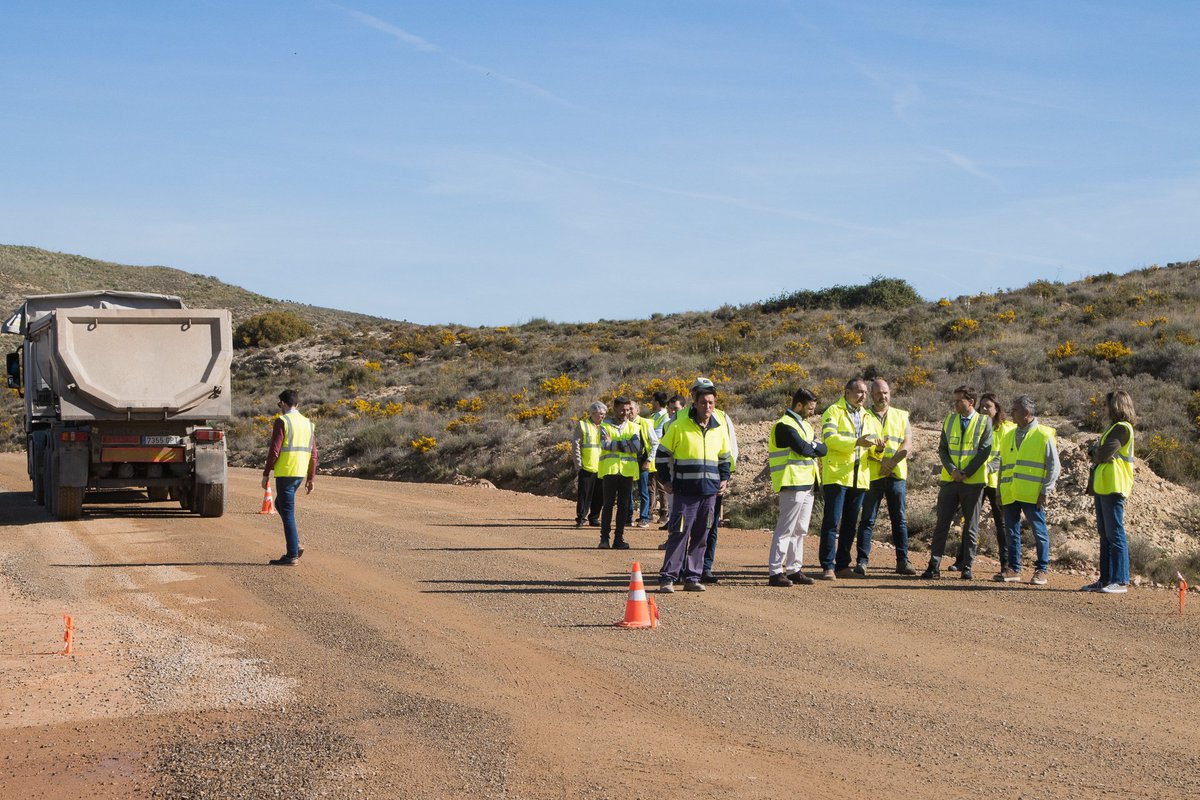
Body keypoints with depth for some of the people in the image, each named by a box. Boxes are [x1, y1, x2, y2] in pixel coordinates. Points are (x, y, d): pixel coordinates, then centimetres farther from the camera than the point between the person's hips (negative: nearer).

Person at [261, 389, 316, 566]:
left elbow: (274, 450, -13)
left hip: (285, 473, -7)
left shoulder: (282, 421, -9)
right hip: (300, 474, 7)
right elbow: (313, 453, 12)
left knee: (287, 513, -2)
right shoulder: (308, 423, 12)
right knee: (280, 504, 23)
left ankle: (292, 555, 0)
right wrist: (310, 478, 16)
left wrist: (266, 474, -6)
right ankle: (295, 545, 15)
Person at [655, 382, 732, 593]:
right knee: (679, 534, -7)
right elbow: (663, 453, 4)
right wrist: (666, 480, 0)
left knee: (701, 537, 7)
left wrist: (724, 478, 11)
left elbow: (725, 457, 24)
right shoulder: (679, 425, -3)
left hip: (710, 492, 4)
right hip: (685, 491, -4)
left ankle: (692, 577, 14)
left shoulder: (720, 428, 10)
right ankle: (668, 577, -2)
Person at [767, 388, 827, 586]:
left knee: (800, 530, 11)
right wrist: (817, 448, -2)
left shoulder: (804, 425, 20)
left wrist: (812, 448, -9)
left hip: (807, 483, 9)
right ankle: (775, 572, -8)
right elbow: (803, 448, -20)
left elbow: (819, 448, 10)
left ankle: (794, 569, 17)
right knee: (785, 529, -9)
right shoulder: (784, 425, -11)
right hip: (792, 483, -9)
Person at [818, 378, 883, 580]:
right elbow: (829, 437, -16)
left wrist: (878, 447, -8)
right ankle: (827, 567, -6)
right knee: (831, 522, -7)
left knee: (850, 523, 11)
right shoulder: (834, 412, -2)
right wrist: (856, 442, -26)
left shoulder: (867, 417, 19)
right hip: (836, 475, -7)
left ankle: (843, 564, 18)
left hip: (859, 477, 7)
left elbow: (872, 446, 16)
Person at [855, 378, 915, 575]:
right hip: (871, 475, -2)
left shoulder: (901, 416, 12)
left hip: (897, 475, 2)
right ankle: (862, 561, 1)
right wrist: (877, 455, -21)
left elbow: (907, 444, 1)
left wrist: (891, 462, -13)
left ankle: (902, 561, 8)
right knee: (868, 520, -1)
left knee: (900, 519, 4)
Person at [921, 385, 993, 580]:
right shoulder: (949, 420, 9)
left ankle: (967, 567, 9)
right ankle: (934, 566, -1)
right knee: (942, 524, -1)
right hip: (949, 480, 3)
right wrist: (952, 470, -10)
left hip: (973, 482, -3)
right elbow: (942, 448, 6)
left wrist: (966, 473, -14)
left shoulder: (984, 422, -2)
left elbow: (984, 451, -8)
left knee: (971, 527, 4)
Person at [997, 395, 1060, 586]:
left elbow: (1053, 466, -4)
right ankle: (1013, 569, 15)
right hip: (1009, 495, 6)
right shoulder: (1009, 436, 16)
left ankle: (1041, 570, 7)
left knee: (1039, 532, -1)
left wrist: (1045, 491, -11)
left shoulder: (1043, 435, -2)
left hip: (1032, 496, -6)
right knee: (1012, 532, 8)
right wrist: (1000, 492, 15)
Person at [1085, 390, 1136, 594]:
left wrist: (1095, 453, 1)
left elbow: (1103, 454, -18)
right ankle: (1106, 579, 14)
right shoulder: (1114, 428, 20)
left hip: (1113, 487, -10)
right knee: (1105, 535, 10)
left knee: (1114, 534, -9)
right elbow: (1095, 453, 16)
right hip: (1102, 486, 10)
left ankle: (1120, 581, -8)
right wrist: (1095, 452, -4)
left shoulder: (1122, 428, -11)